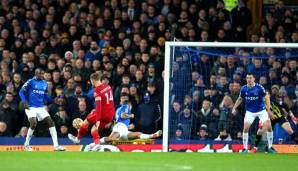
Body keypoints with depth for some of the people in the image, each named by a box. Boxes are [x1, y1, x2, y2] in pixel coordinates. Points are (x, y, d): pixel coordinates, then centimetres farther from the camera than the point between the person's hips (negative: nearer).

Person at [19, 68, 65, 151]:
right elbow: (21, 92, -6)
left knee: (51, 122, -5)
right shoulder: (31, 82, -6)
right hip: (31, 107, -6)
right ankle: (26, 144, 0)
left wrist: (53, 100, 2)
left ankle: (56, 145, -4)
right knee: (33, 124, -22)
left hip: (41, 107, 6)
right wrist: (24, 101, -21)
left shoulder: (45, 83, 10)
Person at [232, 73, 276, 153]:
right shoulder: (244, 89, -6)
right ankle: (245, 148, 0)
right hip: (250, 112, 2)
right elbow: (240, 99, 10)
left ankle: (270, 147, 7)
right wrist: (234, 108, 3)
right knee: (246, 128, -12)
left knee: (269, 127, -10)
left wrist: (268, 109, -15)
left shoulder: (259, 87, -14)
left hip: (261, 110, -2)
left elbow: (266, 98, -7)